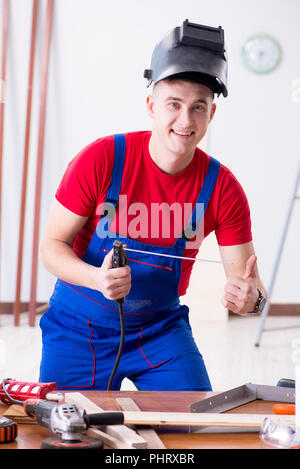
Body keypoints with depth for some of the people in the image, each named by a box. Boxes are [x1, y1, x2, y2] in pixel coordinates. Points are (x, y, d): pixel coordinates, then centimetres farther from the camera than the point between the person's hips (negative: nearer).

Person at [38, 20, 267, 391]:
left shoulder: (222, 188, -13)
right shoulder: (101, 159, -18)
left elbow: (247, 282, -9)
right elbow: (52, 245, -13)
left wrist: (250, 298, -34)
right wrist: (96, 278, -33)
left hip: (161, 328, 2)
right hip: (79, 328, -1)